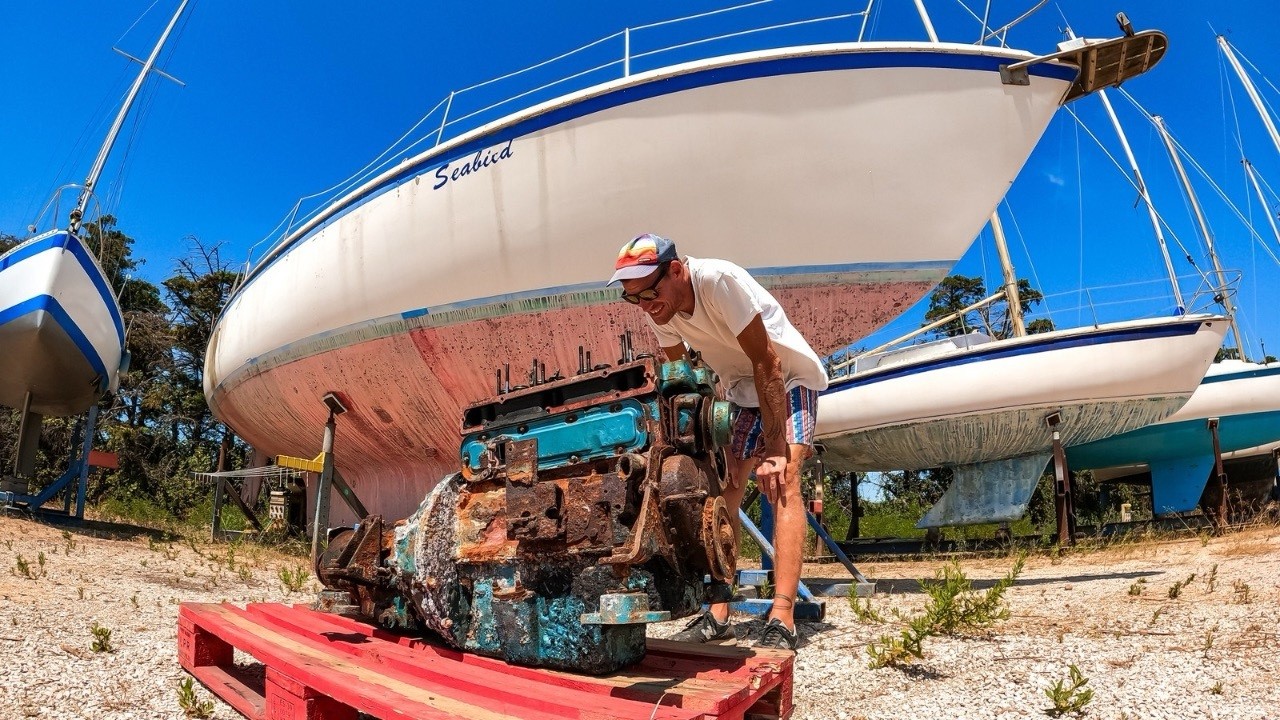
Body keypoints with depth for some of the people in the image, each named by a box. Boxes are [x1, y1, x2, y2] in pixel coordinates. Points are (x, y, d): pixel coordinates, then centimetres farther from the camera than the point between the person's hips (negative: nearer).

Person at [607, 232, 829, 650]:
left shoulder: (720, 280, -32)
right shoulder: (658, 309, -13)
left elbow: (766, 362, -31)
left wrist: (774, 447, -30)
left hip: (790, 381, -6)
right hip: (742, 392, 6)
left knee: (781, 481, -23)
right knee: (724, 488, -2)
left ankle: (782, 619, -26)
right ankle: (717, 614, 4)